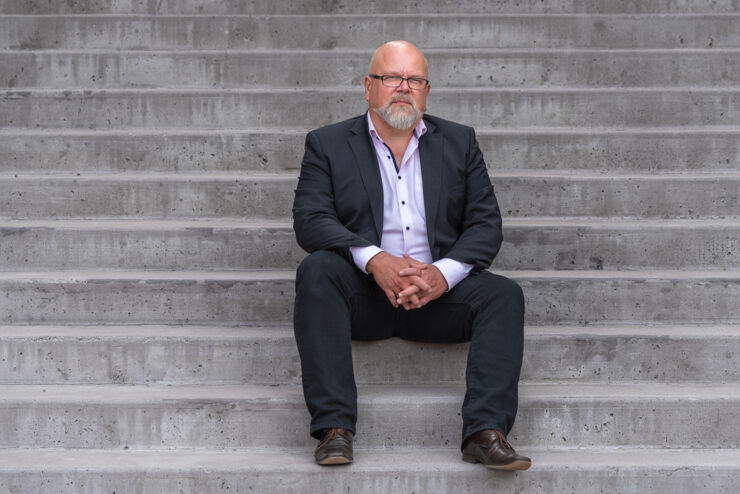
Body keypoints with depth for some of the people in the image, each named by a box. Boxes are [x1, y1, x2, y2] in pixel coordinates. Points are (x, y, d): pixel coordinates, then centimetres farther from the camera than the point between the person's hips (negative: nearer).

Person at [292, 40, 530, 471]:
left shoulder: (460, 142, 14)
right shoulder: (327, 144, 9)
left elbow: (486, 224, 5)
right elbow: (310, 220, -5)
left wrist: (443, 273, -16)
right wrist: (374, 259, -23)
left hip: (439, 291, 2)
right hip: (363, 291, -1)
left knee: (503, 293, -24)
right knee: (316, 269, -30)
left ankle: (486, 432, -30)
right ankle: (334, 428, -33)